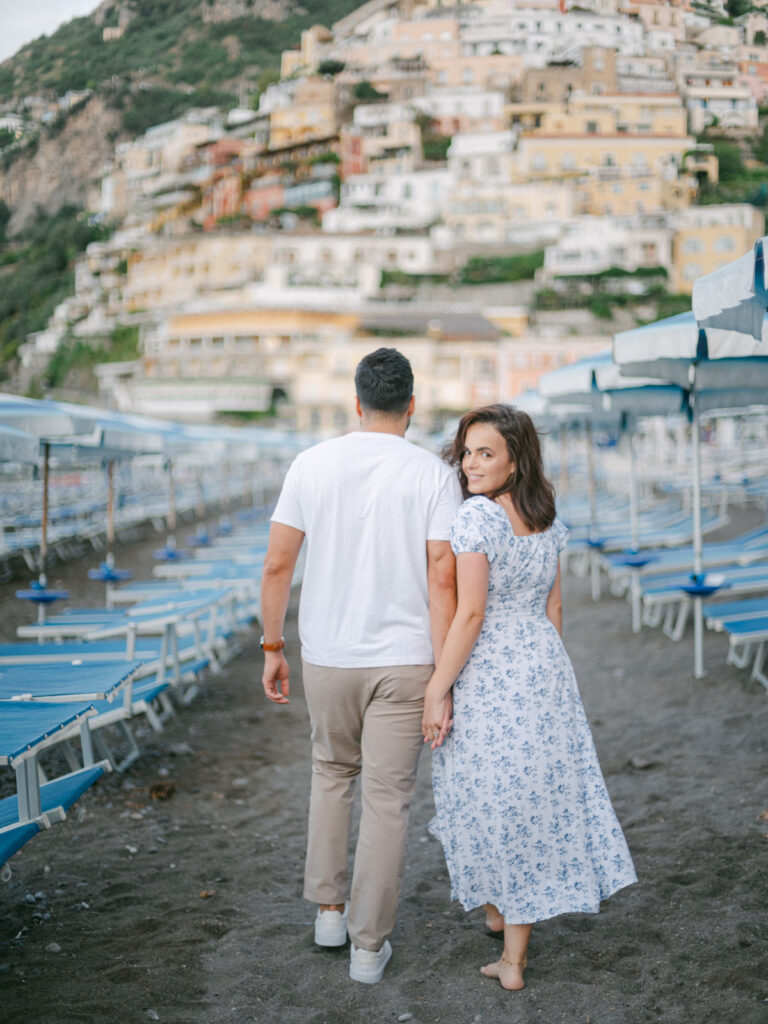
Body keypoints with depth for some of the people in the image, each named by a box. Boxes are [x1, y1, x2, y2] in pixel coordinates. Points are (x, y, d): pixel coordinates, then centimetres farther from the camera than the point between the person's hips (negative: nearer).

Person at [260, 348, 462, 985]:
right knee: (387, 798, 7)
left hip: (326, 656, 2)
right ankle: (369, 945, 16)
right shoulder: (434, 474, -8)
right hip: (403, 660, -2)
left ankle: (329, 909, 29)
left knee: (332, 773, 25)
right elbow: (443, 581, -13)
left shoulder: (312, 465, -2)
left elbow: (278, 565, -2)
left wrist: (272, 650, 9)